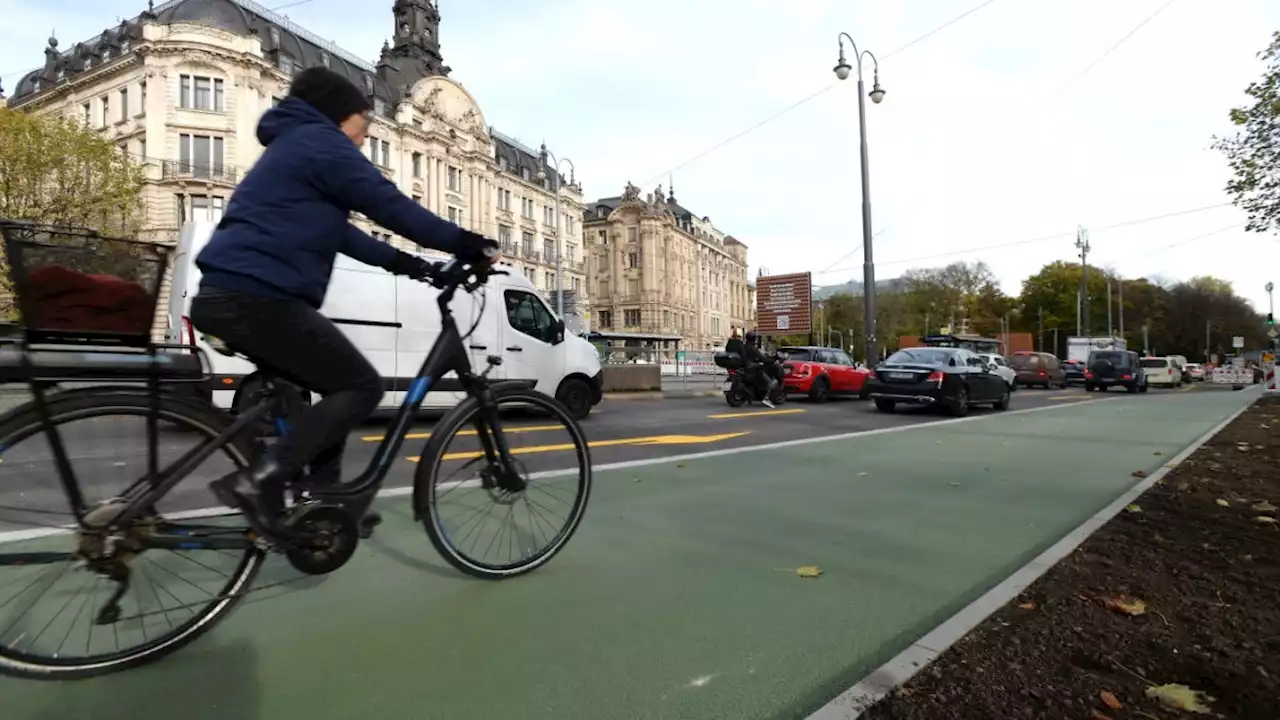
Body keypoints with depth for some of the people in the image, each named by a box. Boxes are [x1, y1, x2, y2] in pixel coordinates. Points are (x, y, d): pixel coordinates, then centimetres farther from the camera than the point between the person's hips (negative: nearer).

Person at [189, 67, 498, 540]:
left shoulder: (292, 148, 30)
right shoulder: (322, 141, -2)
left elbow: (336, 231, 30)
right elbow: (390, 206, -11)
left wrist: (400, 261, 25)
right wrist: (467, 245, -7)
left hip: (227, 294, 10)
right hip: (258, 296, -10)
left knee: (340, 386, 16)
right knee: (362, 386, -6)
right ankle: (261, 481, -13)